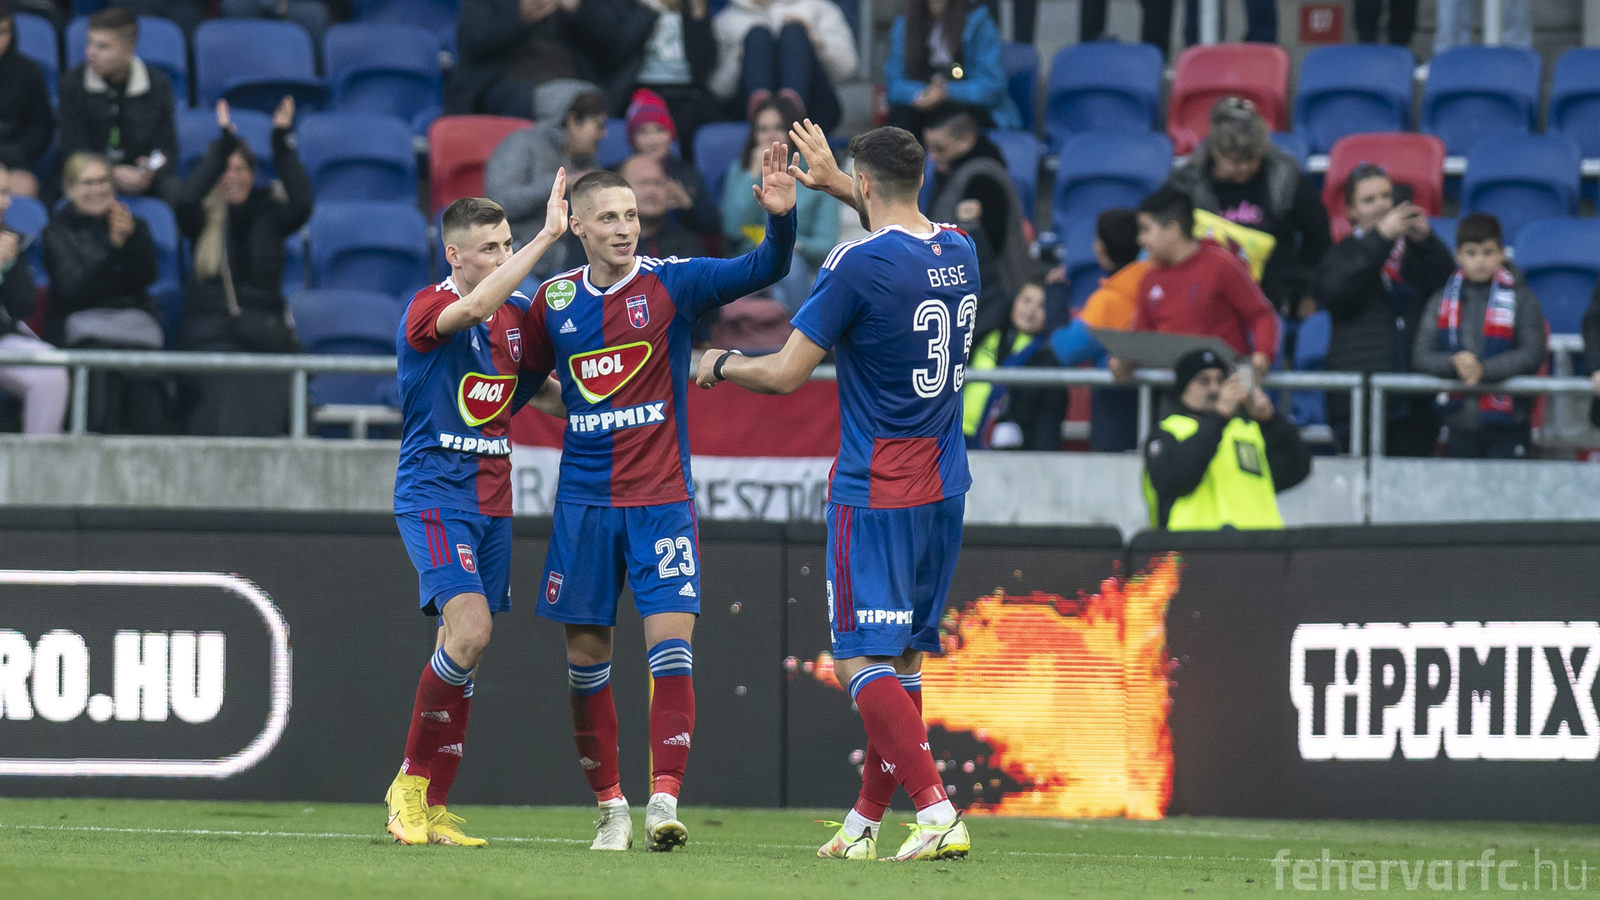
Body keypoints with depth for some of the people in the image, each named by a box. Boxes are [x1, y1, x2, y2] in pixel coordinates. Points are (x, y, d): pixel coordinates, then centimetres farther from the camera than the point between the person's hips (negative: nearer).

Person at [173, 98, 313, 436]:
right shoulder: (204, 218, 11)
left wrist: (282, 141, -9)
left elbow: (301, 205, -5)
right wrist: (224, 142, -13)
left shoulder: (269, 212, 15)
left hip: (262, 331, 1)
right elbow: (186, 199, -11)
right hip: (211, 331, -1)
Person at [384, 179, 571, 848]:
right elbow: (474, 308, -33)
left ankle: (431, 809, 12)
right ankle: (410, 784, -8)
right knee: (470, 630, -22)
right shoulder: (426, 310, -11)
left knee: (463, 654, 6)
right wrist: (546, 236, -34)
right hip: (433, 496, -7)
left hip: (493, 503, 7)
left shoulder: (519, 314, 11)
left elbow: (544, 393, 25)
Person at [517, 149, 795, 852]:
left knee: (671, 642, -14)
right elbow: (523, 379, 19)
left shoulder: (673, 283, -5)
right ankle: (609, 805, 15)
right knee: (586, 654, 5)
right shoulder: (554, 301, 4)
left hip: (662, 500, -3)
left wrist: (781, 216, -33)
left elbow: (763, 269, -17)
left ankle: (663, 800, -17)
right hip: (584, 501, 3)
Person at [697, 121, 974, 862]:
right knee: (903, 659, 13)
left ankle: (939, 814, -20)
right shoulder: (960, 253, 6)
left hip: (875, 492, -7)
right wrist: (836, 184, 41)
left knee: (862, 663, -7)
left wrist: (720, 365, 8)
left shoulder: (859, 265, -15)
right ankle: (866, 822, 19)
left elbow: (785, 374, -11)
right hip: (945, 489, 7)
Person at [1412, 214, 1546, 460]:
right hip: (1461, 426, 3)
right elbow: (1421, 356, 2)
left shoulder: (1521, 298, -1)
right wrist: (1455, 364, -19)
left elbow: (1532, 356, -9)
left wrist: (1484, 370, -21)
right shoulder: (1442, 301, 8)